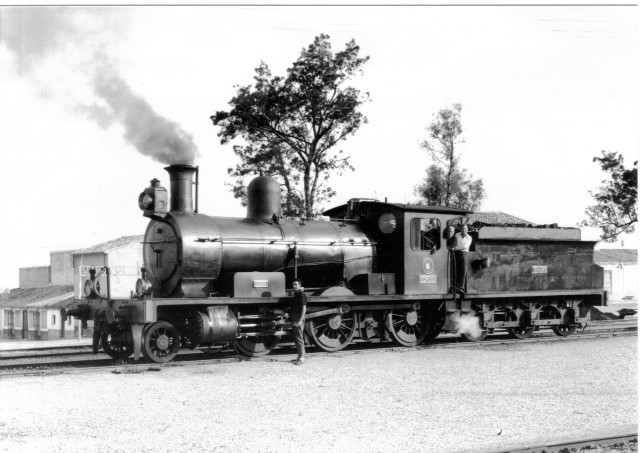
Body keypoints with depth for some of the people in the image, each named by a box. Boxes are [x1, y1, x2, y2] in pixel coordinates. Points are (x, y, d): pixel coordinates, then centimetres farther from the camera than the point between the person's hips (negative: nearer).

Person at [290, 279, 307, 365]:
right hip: (294, 318, 9)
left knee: (299, 338, -8)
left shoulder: (302, 295, -12)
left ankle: (302, 358, -4)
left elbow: (304, 308, -18)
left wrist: (300, 320, -24)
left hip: (299, 318, -9)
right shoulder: (295, 294, 15)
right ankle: (302, 355, 21)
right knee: (295, 338, 13)